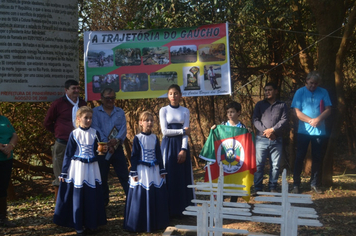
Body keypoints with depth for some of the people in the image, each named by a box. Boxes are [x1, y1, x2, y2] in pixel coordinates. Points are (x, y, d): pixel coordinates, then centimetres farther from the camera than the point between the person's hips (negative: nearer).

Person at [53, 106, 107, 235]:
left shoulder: (95, 133, 3)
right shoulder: (74, 134, -2)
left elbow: (97, 152, 8)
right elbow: (68, 154, 1)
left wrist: (103, 150, -15)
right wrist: (63, 172, 1)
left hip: (91, 168, 2)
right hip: (77, 168, -2)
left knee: (92, 196, 5)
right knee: (77, 196, 3)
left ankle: (91, 223, 19)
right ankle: (78, 225, 14)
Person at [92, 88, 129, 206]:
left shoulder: (120, 112, 12)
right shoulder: (95, 112, 5)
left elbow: (124, 128, 2)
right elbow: (96, 129, -5)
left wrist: (116, 140, -17)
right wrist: (107, 144, -14)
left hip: (117, 148, 1)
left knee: (124, 174, -1)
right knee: (102, 176, 7)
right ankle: (103, 201, 21)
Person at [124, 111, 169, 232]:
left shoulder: (155, 138, 8)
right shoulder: (137, 138, -4)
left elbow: (158, 155, 11)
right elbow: (134, 156, -4)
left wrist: (162, 171, 10)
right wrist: (134, 173, -8)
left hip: (154, 170, 4)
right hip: (142, 171, -4)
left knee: (157, 196, 6)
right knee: (141, 196, -3)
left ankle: (156, 222, 20)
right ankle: (141, 224, 9)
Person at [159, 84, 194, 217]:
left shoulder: (185, 111, 8)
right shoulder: (164, 110, 4)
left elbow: (186, 132, 0)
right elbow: (164, 131, -4)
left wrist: (183, 149, -11)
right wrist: (182, 131, -5)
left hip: (181, 145, 1)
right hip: (168, 145, -1)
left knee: (183, 176, 1)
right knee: (169, 176, -3)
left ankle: (183, 208, 8)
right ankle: (169, 210, 3)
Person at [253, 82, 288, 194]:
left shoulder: (282, 105, 11)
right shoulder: (259, 105, 12)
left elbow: (284, 121, -1)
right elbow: (255, 120, 3)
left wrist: (272, 130, -13)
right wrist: (266, 131, -10)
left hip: (277, 140, 0)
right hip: (261, 139, 0)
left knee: (275, 165, 2)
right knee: (259, 164, -2)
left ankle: (273, 188, 11)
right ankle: (258, 188, 4)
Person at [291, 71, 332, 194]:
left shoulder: (323, 92, 4)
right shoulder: (300, 92, -1)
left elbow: (328, 109, 1)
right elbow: (297, 112, -6)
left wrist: (319, 118, -17)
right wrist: (311, 120, -16)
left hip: (319, 131, 2)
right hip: (303, 131, -2)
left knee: (317, 158, 7)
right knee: (300, 157, 0)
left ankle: (314, 184, 17)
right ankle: (296, 184, 6)